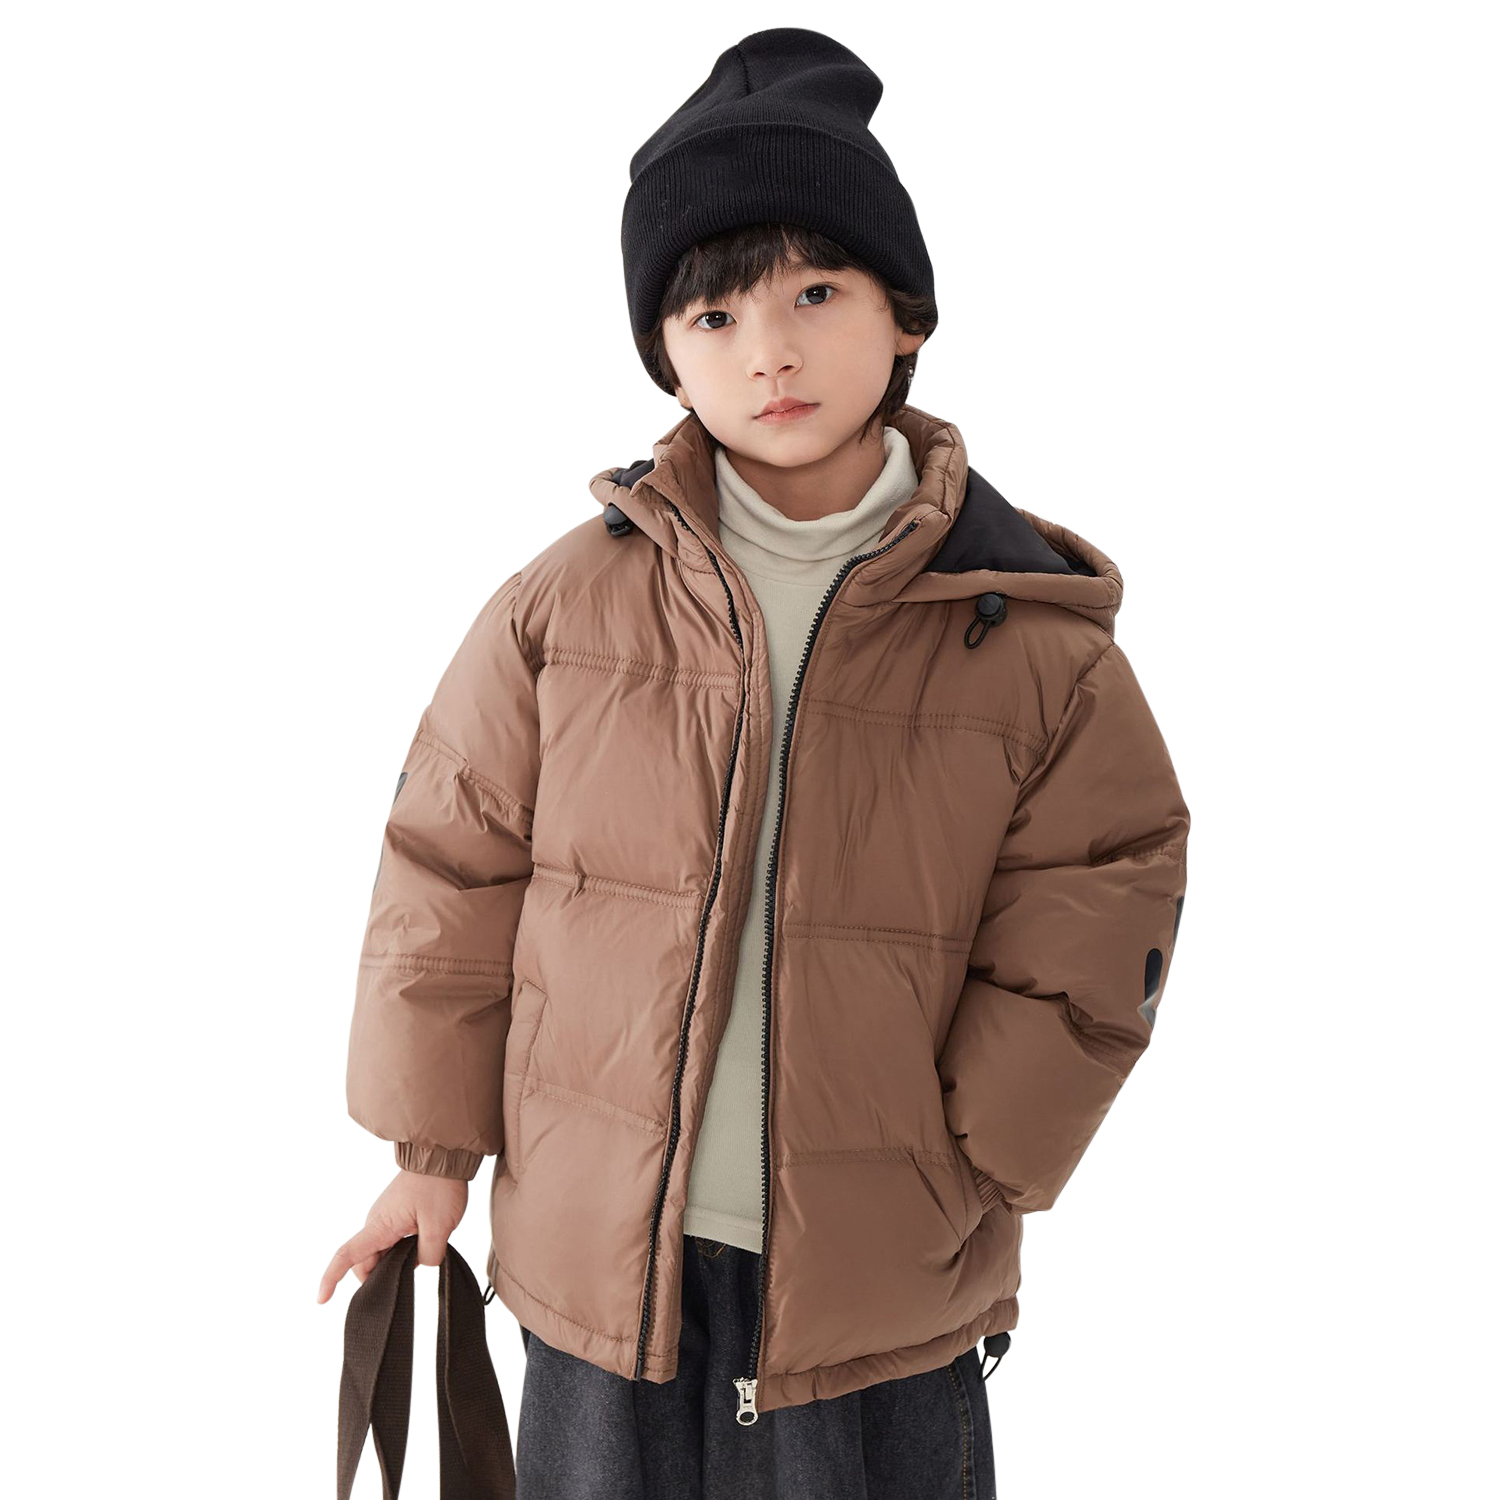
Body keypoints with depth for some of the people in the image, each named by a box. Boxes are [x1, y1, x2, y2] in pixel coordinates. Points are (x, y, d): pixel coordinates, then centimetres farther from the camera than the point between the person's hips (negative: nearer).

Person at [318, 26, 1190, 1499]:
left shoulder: (1030, 636, -8)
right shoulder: (564, 604, -6)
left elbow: (1091, 925, -3)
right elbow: (455, 870, 2)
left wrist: (955, 1183, -6)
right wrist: (432, 1151, 6)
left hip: (881, 1294, -1)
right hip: (598, 1254, 1)